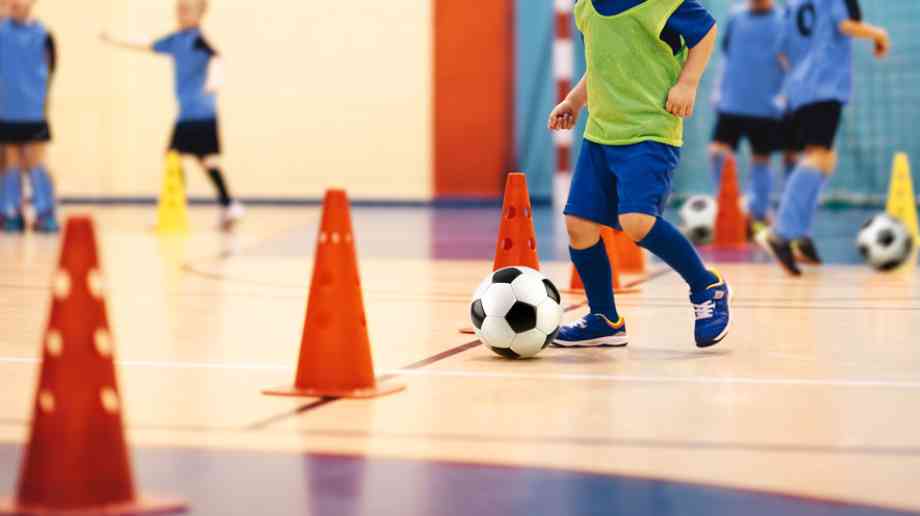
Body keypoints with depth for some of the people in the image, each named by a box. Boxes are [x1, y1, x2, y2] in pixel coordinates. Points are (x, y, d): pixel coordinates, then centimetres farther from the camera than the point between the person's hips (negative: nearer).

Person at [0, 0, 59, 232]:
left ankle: (46, 214, 3)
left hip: (33, 112, -2)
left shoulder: (42, 35, -1)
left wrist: (41, 98, -3)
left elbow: (49, 70, 3)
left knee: (35, 163, -3)